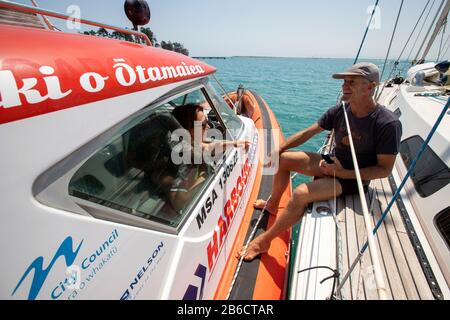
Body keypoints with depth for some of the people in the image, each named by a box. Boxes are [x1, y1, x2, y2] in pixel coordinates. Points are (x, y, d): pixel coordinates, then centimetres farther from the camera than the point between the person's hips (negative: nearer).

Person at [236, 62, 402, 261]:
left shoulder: (387, 124, -22)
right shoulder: (340, 111, -5)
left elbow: (385, 169, -17)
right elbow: (308, 133, 1)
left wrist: (344, 173, -25)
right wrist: (278, 150, -3)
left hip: (354, 177, -7)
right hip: (333, 164, 7)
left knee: (301, 193, -31)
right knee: (283, 159, 0)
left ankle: (264, 241, -13)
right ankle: (273, 204, 20)